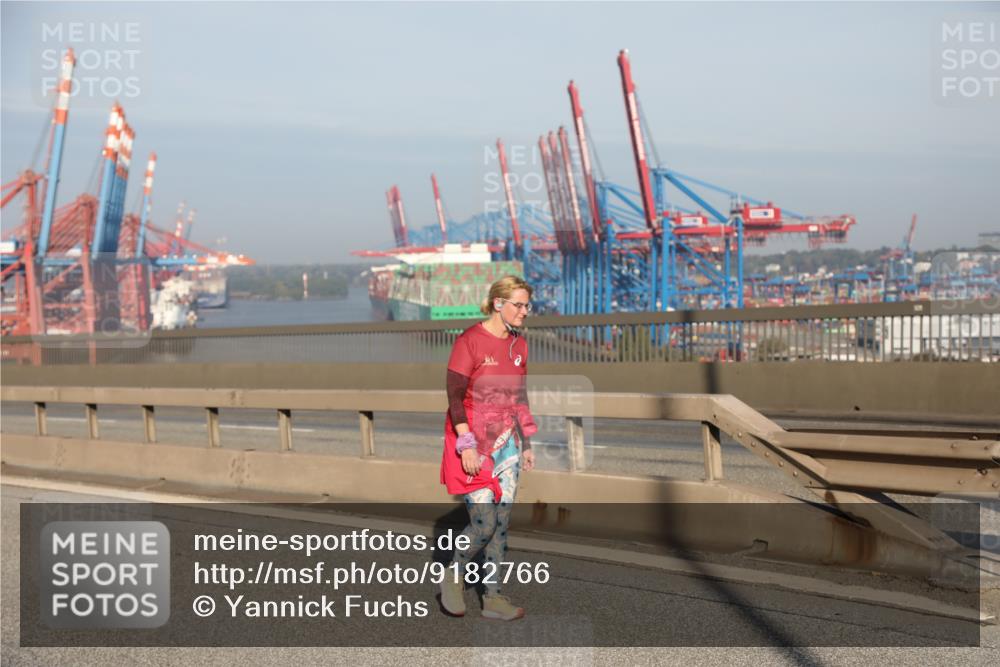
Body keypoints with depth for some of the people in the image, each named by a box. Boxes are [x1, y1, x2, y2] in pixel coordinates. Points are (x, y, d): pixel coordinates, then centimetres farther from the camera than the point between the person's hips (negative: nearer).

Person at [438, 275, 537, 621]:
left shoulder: (519, 344, 9)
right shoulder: (469, 340, -13)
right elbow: (455, 395, -15)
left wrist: (527, 443, 15)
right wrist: (466, 446, -19)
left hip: (505, 442, 7)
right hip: (472, 441, -7)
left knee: (501, 521, 6)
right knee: (483, 523, -10)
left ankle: (493, 597, 14)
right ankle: (453, 577, 15)